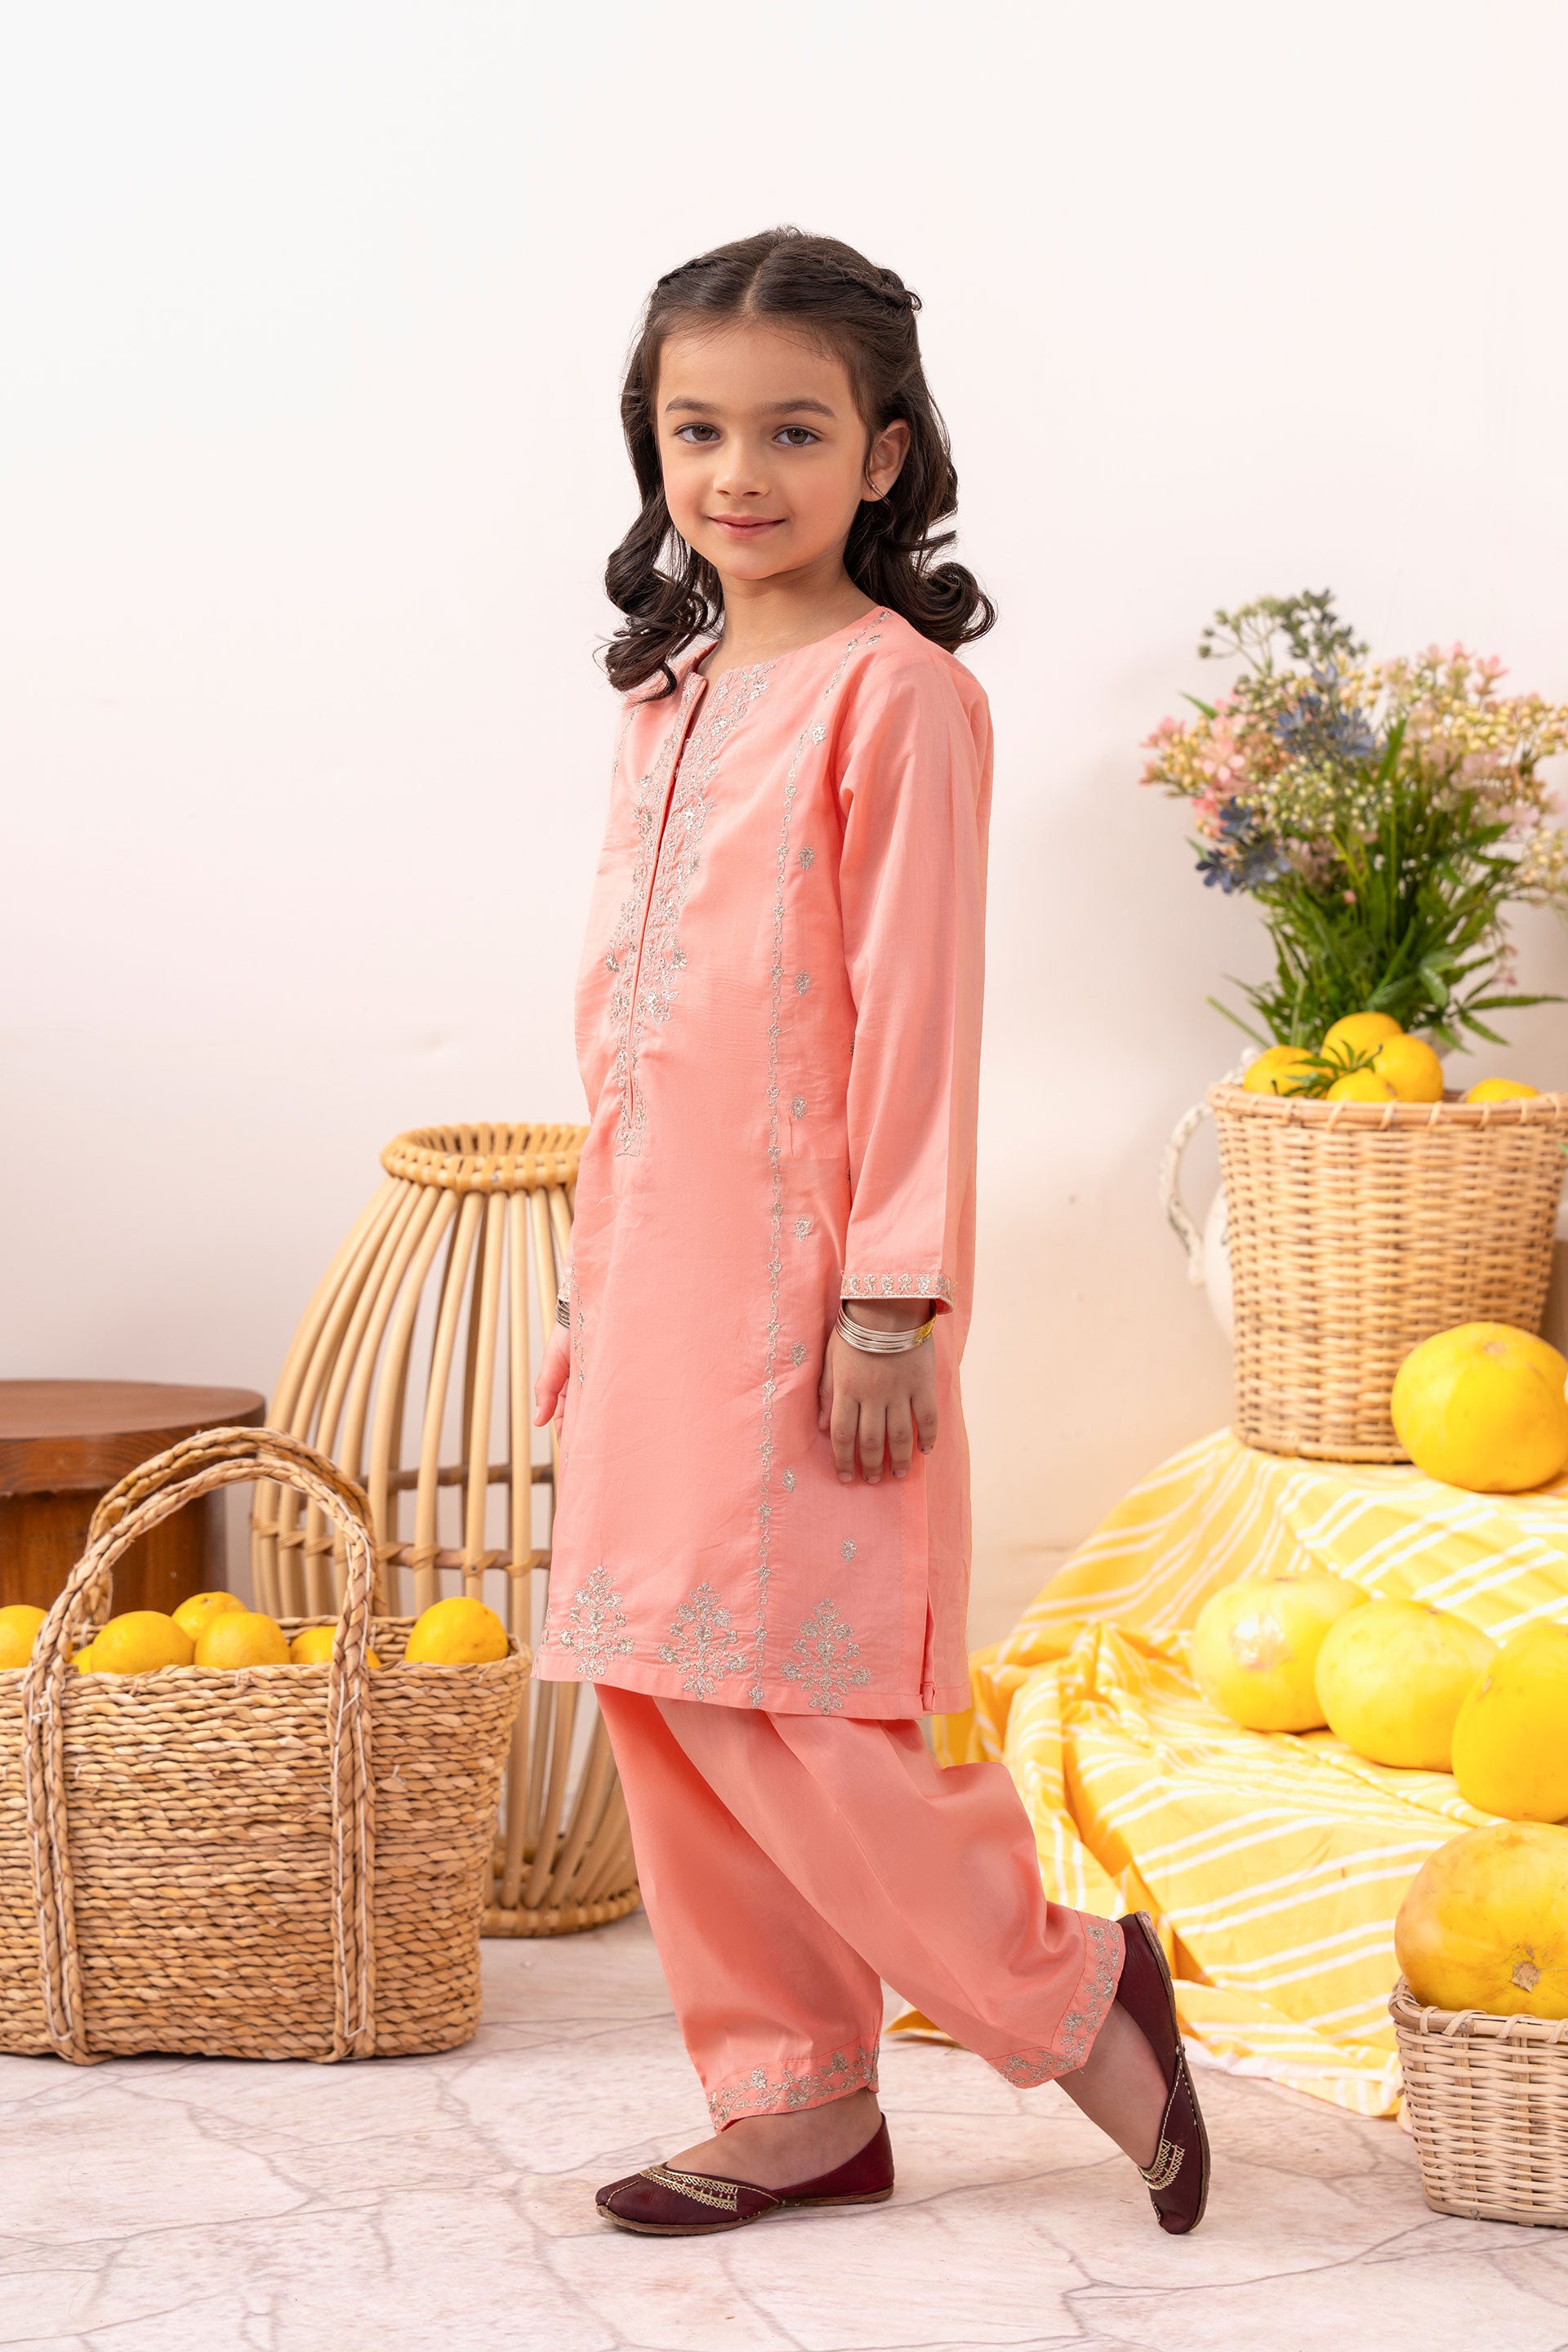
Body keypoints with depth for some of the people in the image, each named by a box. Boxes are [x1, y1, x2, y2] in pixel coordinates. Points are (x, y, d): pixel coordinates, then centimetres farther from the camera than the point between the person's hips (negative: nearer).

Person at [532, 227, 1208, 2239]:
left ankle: (1066, 1993, 8)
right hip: (659, 1279, 9)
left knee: (771, 1702, -9)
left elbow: (916, 1011, -13)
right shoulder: (670, 695, 15)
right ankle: (794, 2102, 19)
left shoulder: (894, 692, -9)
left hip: (805, 1282, -8)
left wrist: (891, 1299, -16)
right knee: (660, 1696, 9)